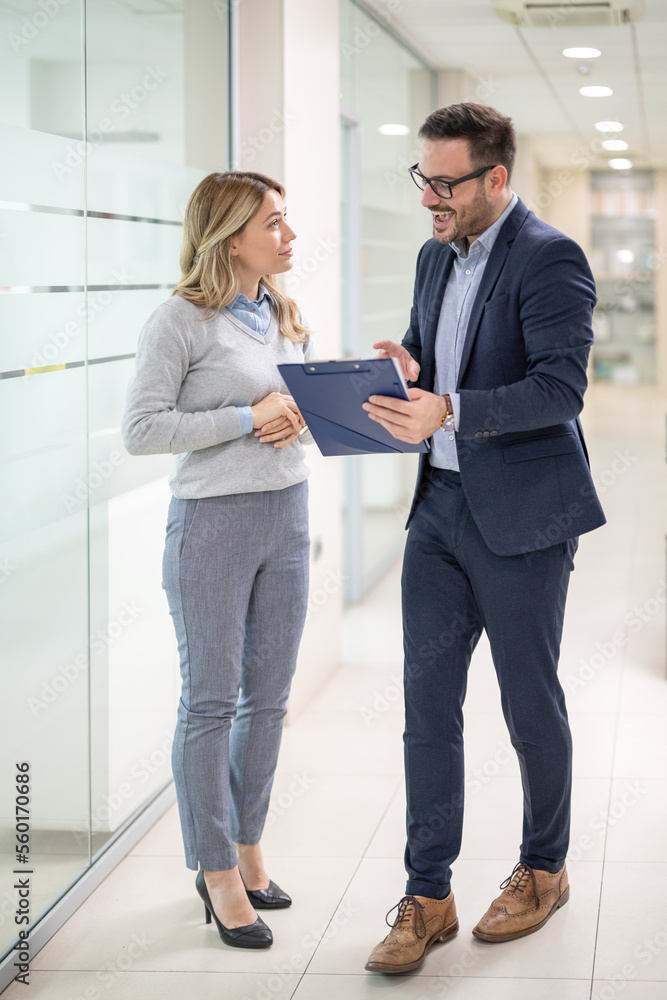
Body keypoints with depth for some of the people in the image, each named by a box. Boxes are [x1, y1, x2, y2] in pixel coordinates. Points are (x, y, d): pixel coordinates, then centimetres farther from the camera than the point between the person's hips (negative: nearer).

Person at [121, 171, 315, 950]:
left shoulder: (287, 316, 9)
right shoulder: (180, 321, -12)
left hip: (286, 513, 7)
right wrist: (248, 418, -18)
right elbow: (141, 430, -16)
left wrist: (299, 417, -3)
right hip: (213, 520, -7)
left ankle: (245, 848, 28)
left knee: (268, 696, 13)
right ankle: (217, 873, 12)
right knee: (211, 701, 2)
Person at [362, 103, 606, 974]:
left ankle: (544, 870, 28)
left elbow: (560, 387, -22)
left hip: (521, 515, -7)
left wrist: (448, 411, -32)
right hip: (441, 505, 7)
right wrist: (404, 374, 0)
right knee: (427, 702, 5)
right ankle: (428, 895, 12)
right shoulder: (436, 257, 12)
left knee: (530, 705, 8)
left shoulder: (549, 260, -13)